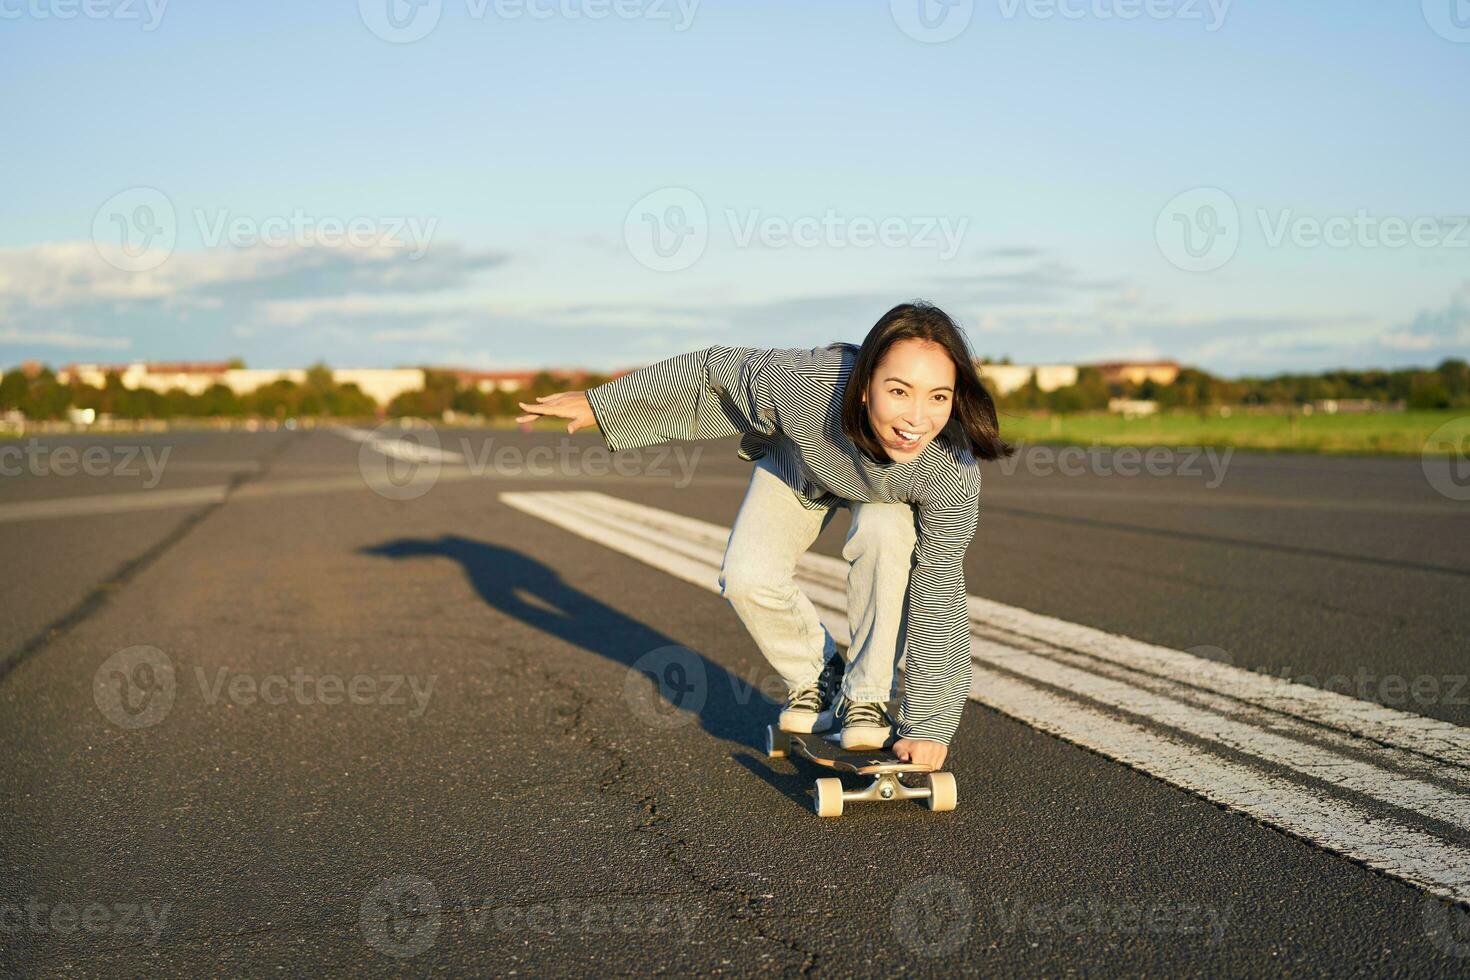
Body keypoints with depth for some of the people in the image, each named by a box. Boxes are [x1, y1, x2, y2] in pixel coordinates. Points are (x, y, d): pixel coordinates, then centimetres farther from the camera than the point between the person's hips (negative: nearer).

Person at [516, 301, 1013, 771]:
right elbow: (713, 370, -26)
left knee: (883, 536, -31)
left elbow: (939, 596, -32)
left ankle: (866, 697, -10)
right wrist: (599, 403, -15)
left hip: (886, 493, -1)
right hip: (801, 462, 1)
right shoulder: (808, 380, -45)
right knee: (747, 577, -16)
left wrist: (930, 723, -27)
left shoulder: (953, 472, -42)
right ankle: (816, 679, 13)